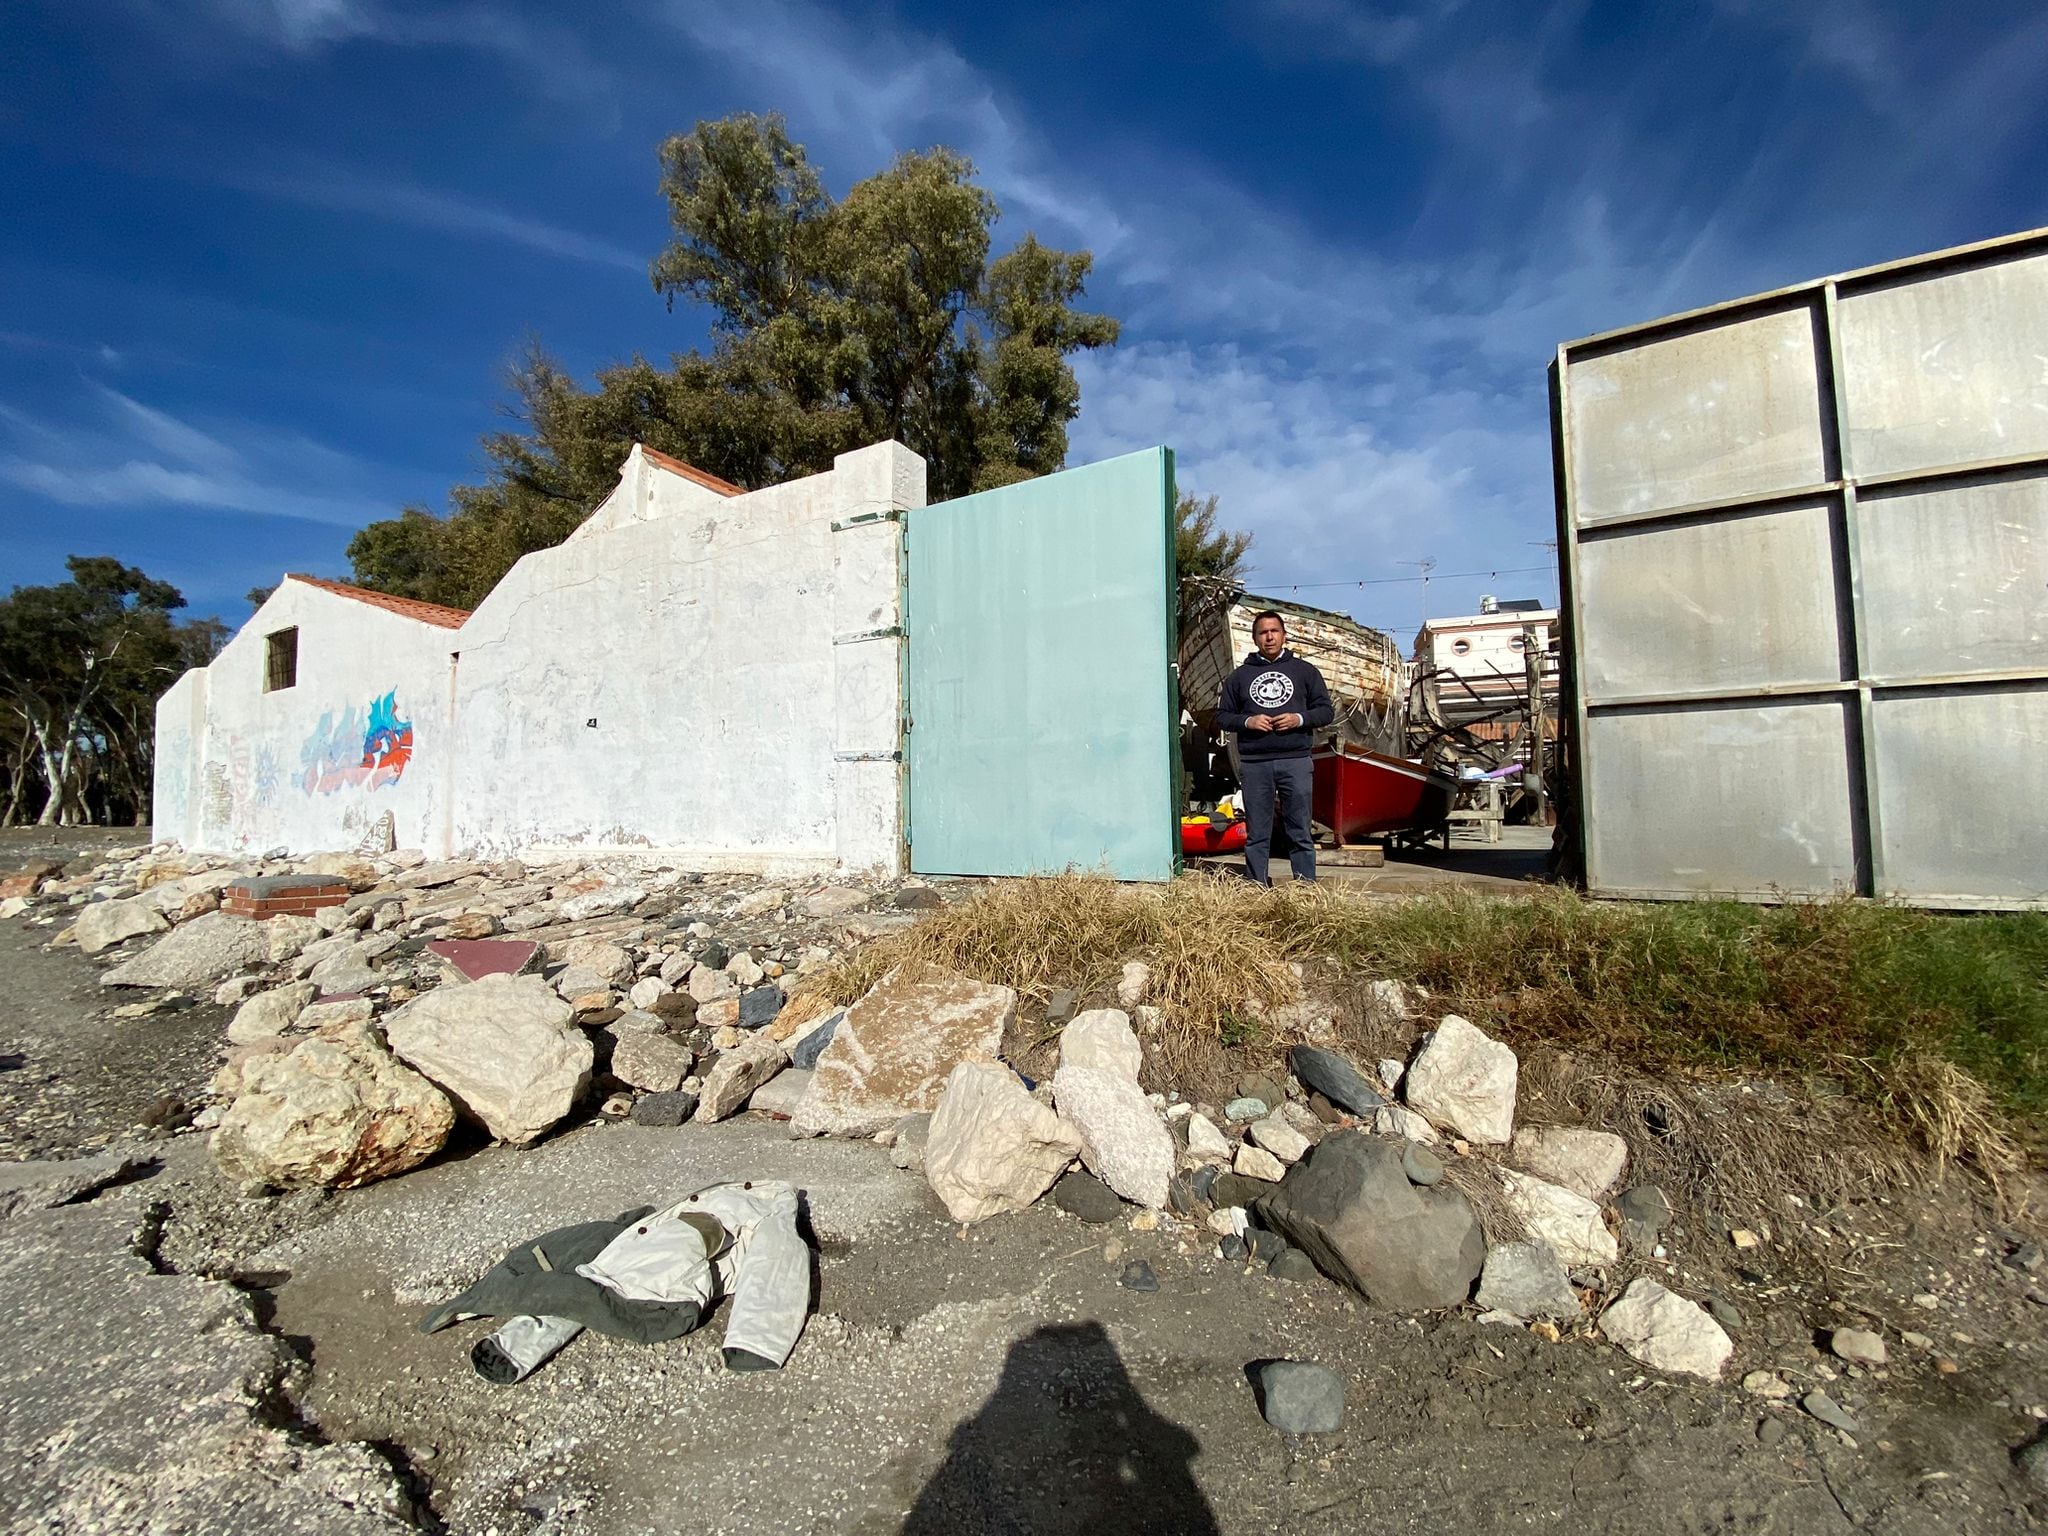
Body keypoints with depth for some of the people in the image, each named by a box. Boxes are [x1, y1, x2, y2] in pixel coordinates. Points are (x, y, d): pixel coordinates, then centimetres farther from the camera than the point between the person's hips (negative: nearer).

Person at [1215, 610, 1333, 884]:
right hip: (1254, 764, 1)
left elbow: (1327, 710, 10)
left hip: (1296, 761, -1)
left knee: (1300, 833, 3)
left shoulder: (1305, 671, 11)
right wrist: (1247, 721, -7)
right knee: (1256, 835, 4)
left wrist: (1300, 719, -9)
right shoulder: (1239, 676, 12)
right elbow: (1222, 715, 12)